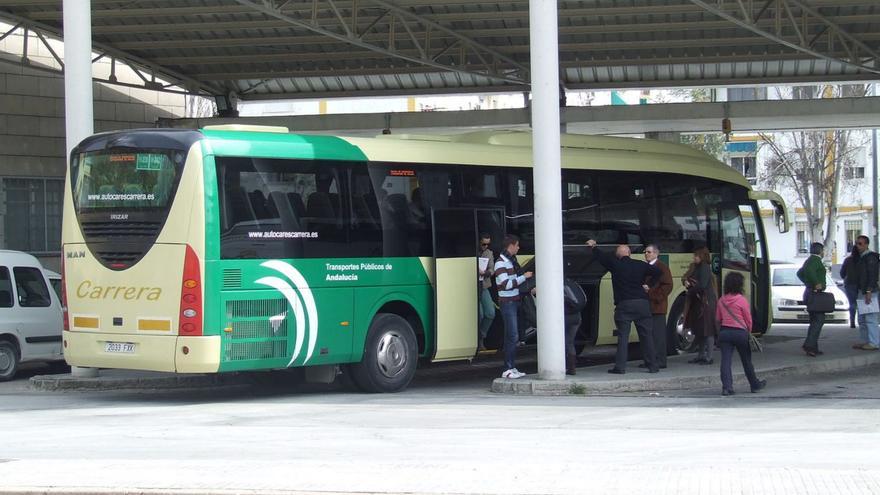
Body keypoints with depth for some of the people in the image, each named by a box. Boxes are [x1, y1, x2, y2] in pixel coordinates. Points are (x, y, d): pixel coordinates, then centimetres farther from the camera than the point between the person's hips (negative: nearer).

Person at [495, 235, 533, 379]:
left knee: (512, 336, 10)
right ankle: (508, 369, -11)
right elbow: (506, 284, -21)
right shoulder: (501, 263, -13)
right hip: (507, 302, -9)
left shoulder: (511, 260, 16)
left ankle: (512, 368, 13)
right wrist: (524, 277, -16)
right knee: (512, 336, -12)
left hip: (514, 301, 9)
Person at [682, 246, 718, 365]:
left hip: (706, 302, -10)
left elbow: (702, 285, -20)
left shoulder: (705, 268, -13)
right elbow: (686, 277, 14)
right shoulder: (695, 267, 14)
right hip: (697, 302, 10)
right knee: (698, 330, 13)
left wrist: (691, 290, -6)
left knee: (707, 330, -6)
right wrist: (685, 281, -9)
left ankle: (708, 357, -4)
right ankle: (701, 355, 21)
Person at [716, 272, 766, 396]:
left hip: (724, 332, 3)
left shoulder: (721, 300, 4)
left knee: (725, 360, -2)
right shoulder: (742, 300, -9)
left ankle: (726, 387, -15)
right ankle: (755, 385, 28)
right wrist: (749, 331, 11)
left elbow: (717, 319, 11)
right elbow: (748, 319, -4)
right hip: (740, 332, -3)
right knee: (747, 361, 13)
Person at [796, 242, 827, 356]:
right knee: (819, 319, -15)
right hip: (815, 293, -11)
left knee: (814, 321, 12)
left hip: (810, 293, 11)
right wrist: (816, 283, -23)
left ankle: (813, 348, 11)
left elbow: (800, 273, 29)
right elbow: (808, 270, -31)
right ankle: (809, 345, -24)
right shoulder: (815, 259, -12)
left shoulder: (810, 260, 19)